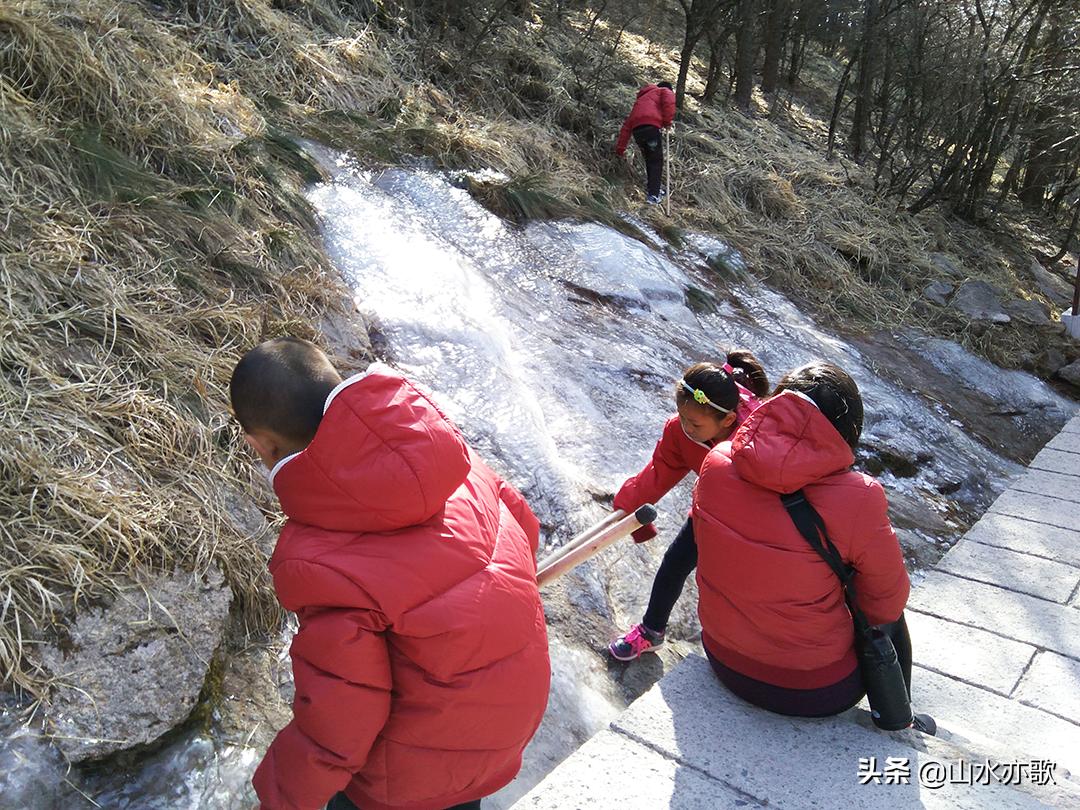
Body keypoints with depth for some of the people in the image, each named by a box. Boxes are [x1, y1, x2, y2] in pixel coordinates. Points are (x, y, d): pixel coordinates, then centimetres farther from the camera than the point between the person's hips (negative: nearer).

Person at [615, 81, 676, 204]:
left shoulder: (641, 98, 40)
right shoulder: (665, 91, 23)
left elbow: (627, 125, 33)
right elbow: (669, 100, -7)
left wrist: (620, 147, 33)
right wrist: (668, 121, -1)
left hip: (636, 129, 6)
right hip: (650, 126, -6)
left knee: (649, 161, 21)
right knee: (656, 162, 1)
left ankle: (651, 189, 26)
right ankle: (653, 195, -5)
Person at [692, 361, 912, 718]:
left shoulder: (716, 465, -14)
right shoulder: (858, 500, -25)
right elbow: (887, 602, -10)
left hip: (723, 661, 5)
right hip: (813, 692, -4)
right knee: (891, 617, 24)